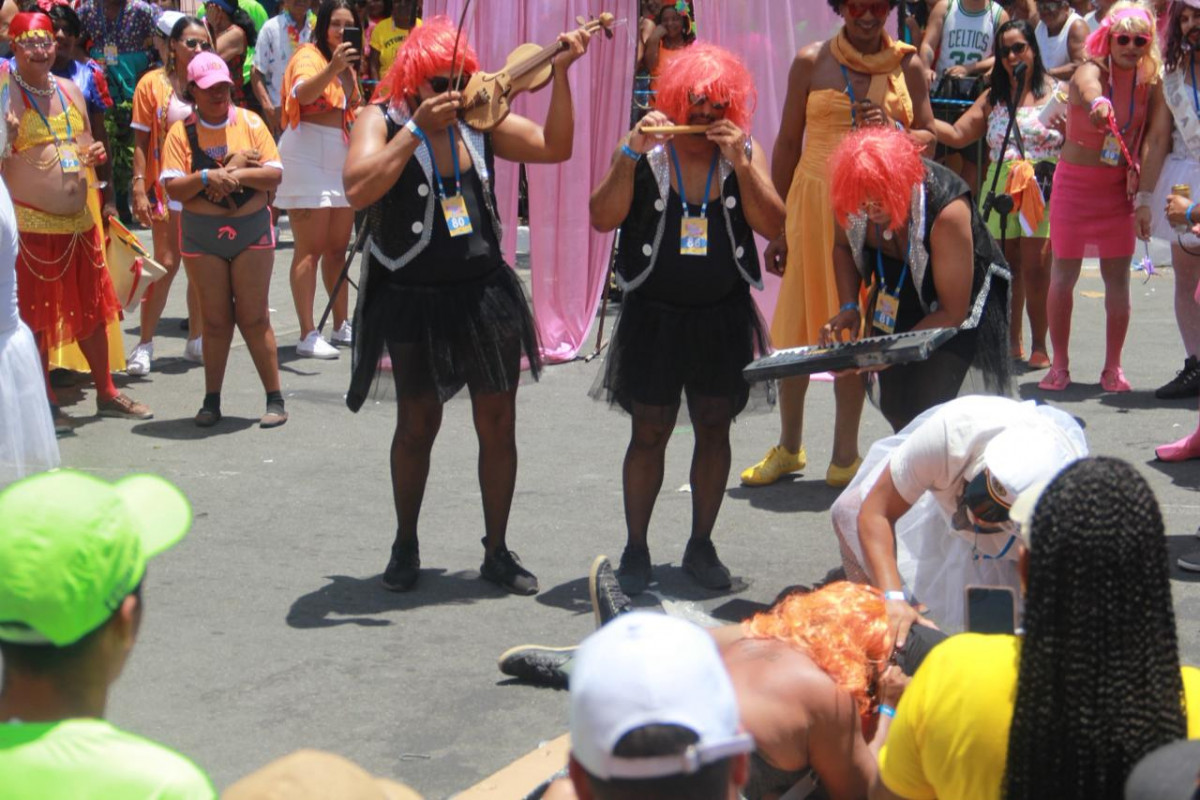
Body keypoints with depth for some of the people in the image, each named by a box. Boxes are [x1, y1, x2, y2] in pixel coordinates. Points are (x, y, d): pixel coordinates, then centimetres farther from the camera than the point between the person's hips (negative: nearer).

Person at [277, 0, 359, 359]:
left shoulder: (347, 66, 17)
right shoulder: (309, 56, -8)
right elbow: (303, 93, -31)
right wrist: (333, 67, -44)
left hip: (341, 160, 8)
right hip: (307, 158, -8)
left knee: (338, 248, 12)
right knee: (310, 249, -9)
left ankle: (342, 325, 21)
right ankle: (308, 335, -10)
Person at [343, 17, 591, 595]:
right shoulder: (381, 120, -7)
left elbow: (555, 147, -1)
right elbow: (357, 189, -25)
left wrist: (560, 74, -9)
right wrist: (417, 129, -27)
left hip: (485, 293, 4)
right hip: (413, 302, -3)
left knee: (497, 424, 6)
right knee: (417, 424, 7)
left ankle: (497, 551, 19)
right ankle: (405, 548, 25)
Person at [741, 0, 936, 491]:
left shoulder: (907, 65, 7)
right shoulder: (812, 63, 3)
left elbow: (928, 139, 9)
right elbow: (788, 143, 5)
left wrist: (892, 132, -14)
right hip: (815, 204, 0)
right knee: (797, 326, 2)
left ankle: (845, 454, 12)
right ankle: (789, 447, 17)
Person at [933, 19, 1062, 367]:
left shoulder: (1056, 93, 5)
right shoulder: (993, 98, 16)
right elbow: (957, 134, 10)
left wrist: (1065, 128, -19)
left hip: (1043, 190, -4)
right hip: (1001, 190, 4)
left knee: (1036, 269, -10)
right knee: (1006, 268, 7)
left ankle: (1039, 345, -1)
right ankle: (1012, 342, 19)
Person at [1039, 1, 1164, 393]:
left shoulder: (1151, 84, -2)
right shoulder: (1091, 71, -14)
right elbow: (1089, 89, -40)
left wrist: (1144, 197, -12)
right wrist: (1099, 104, -64)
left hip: (1119, 187, 3)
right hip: (1075, 182, -3)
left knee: (1118, 276, 4)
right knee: (1063, 274, 0)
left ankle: (1113, 367, 16)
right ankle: (1060, 364, 13)